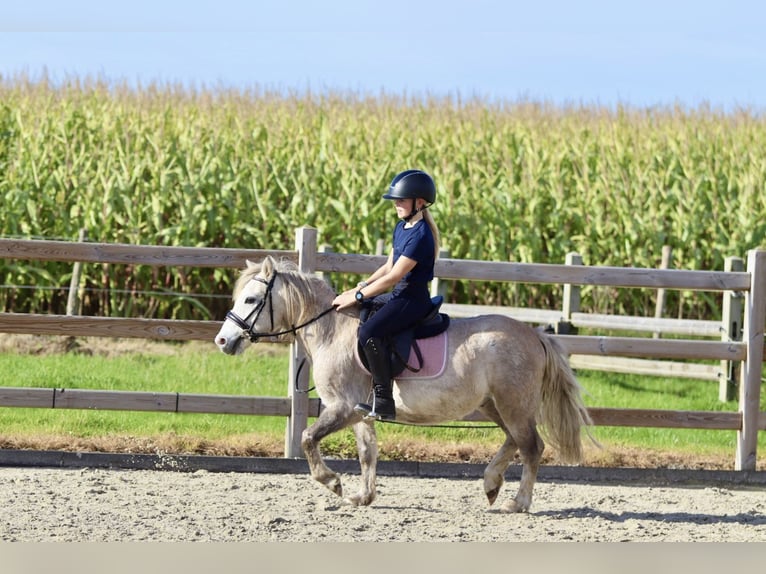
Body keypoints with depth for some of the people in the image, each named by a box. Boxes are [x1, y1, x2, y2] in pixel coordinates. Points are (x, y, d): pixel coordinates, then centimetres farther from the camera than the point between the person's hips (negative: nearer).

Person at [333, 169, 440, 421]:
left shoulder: (420, 236, -19)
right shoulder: (401, 228, 12)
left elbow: (393, 277, -22)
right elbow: (388, 267, 19)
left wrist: (357, 297, -18)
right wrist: (361, 287, 5)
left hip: (413, 300, -11)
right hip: (396, 296, 11)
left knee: (369, 333, -30)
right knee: (350, 314, 18)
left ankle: (383, 402, -29)